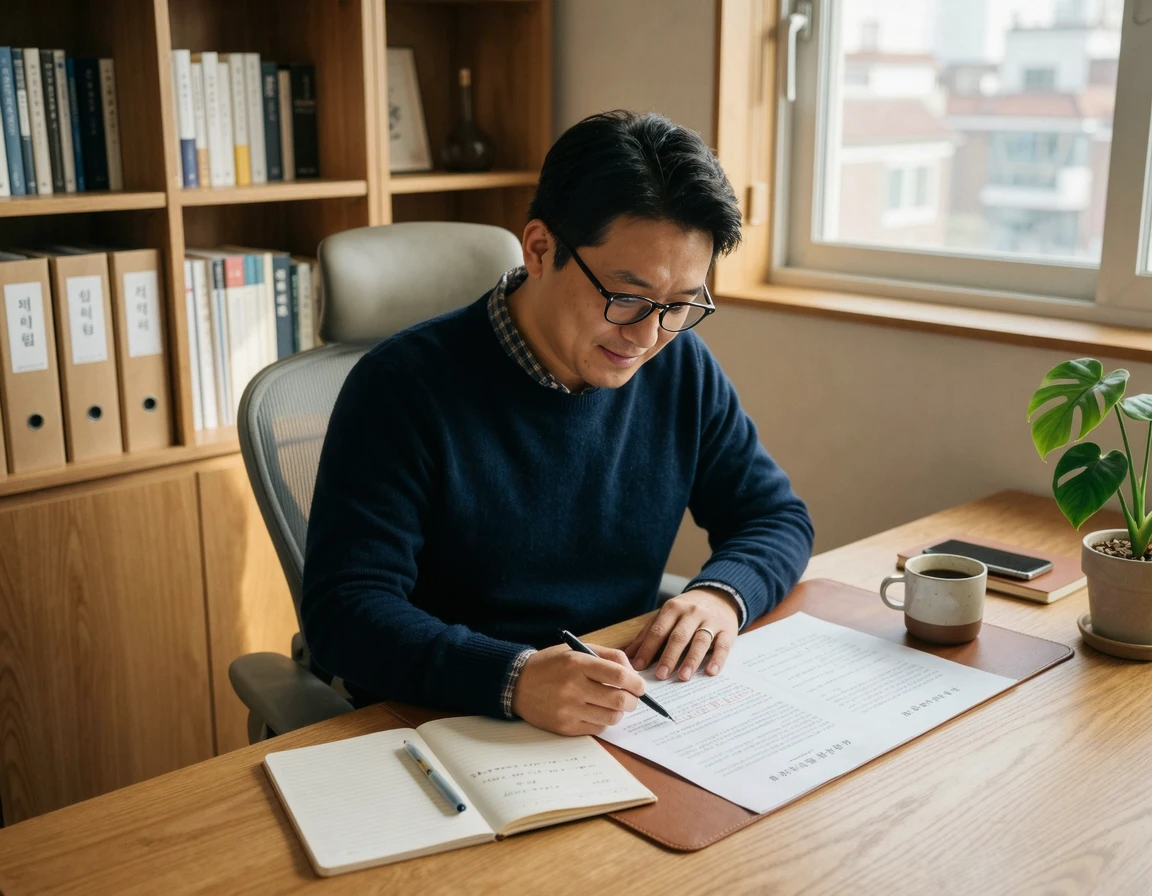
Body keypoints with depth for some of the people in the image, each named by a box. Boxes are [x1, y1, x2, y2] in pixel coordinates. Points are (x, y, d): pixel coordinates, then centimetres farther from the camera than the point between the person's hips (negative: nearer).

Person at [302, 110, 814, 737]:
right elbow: (343, 612, -18)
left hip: (629, 722, 3)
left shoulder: (683, 369, 2)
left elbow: (777, 515, 11)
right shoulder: (403, 385, -14)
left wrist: (722, 595, -12)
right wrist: (514, 679, -34)